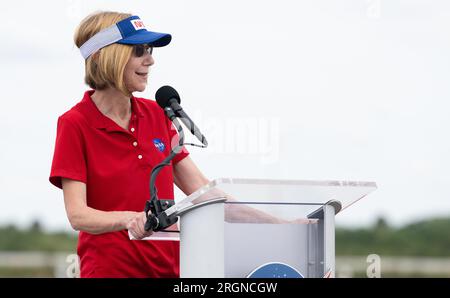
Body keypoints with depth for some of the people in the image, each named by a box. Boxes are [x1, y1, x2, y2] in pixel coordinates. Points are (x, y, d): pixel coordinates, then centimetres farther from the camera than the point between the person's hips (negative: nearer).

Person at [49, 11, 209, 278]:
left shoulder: (156, 114, 8)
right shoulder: (75, 124, -8)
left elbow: (200, 189, 9)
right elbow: (77, 214, -16)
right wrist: (130, 219, -34)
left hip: (168, 264, 5)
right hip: (110, 268, -5)